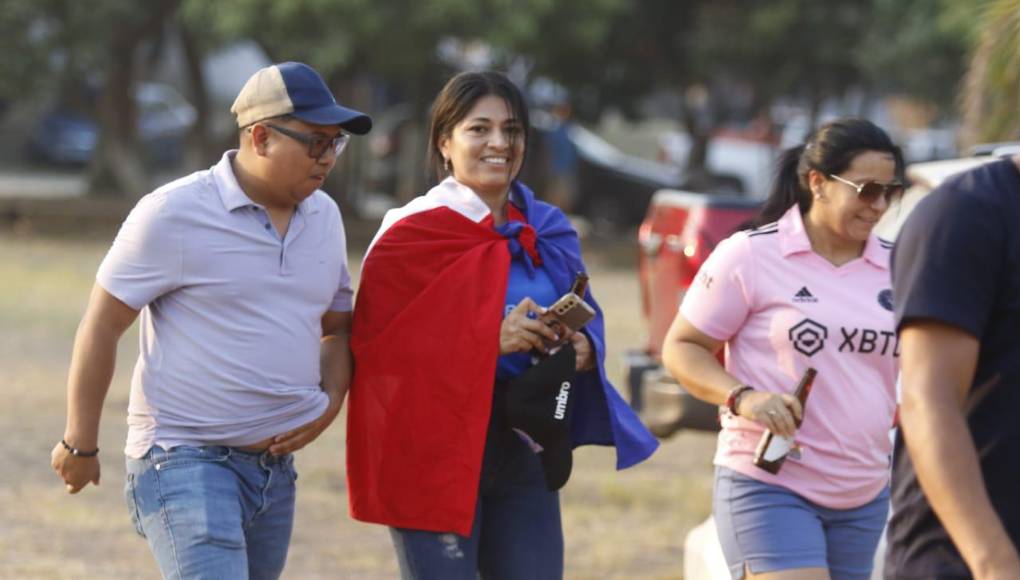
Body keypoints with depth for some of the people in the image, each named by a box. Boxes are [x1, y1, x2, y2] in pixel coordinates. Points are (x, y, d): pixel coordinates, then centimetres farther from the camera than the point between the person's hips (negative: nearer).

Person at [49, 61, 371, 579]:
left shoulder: (324, 216, 10)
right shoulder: (174, 214, -9)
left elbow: (338, 327, 23)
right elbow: (101, 326, -5)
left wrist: (330, 402, 3)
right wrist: (80, 442, -2)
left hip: (275, 466, 7)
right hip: (184, 458, -7)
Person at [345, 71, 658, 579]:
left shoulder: (548, 233, 11)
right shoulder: (413, 234, -7)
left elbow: (584, 322, 20)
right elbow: (375, 343, -14)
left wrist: (583, 348, -5)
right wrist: (488, 339, -21)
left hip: (523, 453, 6)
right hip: (437, 449, -6)